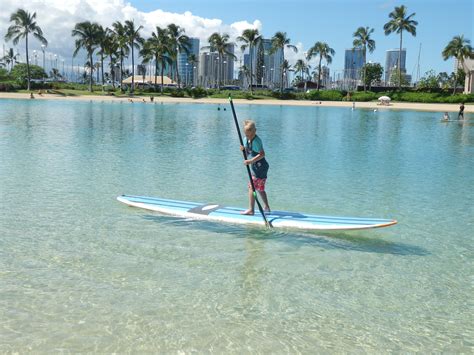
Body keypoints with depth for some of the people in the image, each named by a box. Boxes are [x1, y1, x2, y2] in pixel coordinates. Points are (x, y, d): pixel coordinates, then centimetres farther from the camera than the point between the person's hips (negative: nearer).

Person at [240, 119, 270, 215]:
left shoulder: (256, 141, -18)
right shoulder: (246, 140, 9)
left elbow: (262, 154, -25)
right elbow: (248, 153, 13)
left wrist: (251, 161, -30)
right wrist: (243, 149, -8)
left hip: (259, 167, -10)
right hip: (255, 167, 10)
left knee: (251, 187, -9)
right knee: (260, 188, 19)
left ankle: (251, 209, -8)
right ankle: (266, 207, 31)